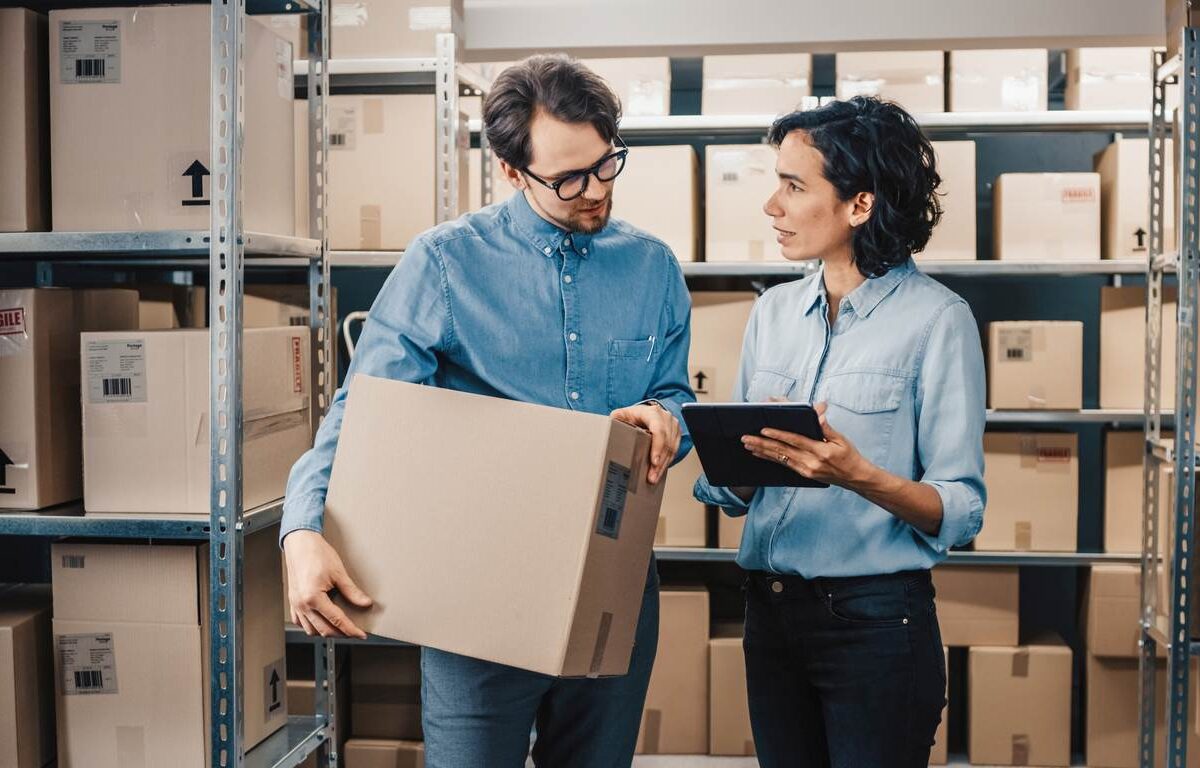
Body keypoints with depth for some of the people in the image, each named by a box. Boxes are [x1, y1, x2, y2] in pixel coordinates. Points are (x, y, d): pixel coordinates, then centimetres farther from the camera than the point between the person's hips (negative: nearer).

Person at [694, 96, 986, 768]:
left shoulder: (936, 318, -9)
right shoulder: (774, 312, 8)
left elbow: (961, 511, -11)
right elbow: (729, 490, 9)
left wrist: (860, 475, -27)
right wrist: (745, 455, -12)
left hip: (877, 618, -5)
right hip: (770, 610, 5)